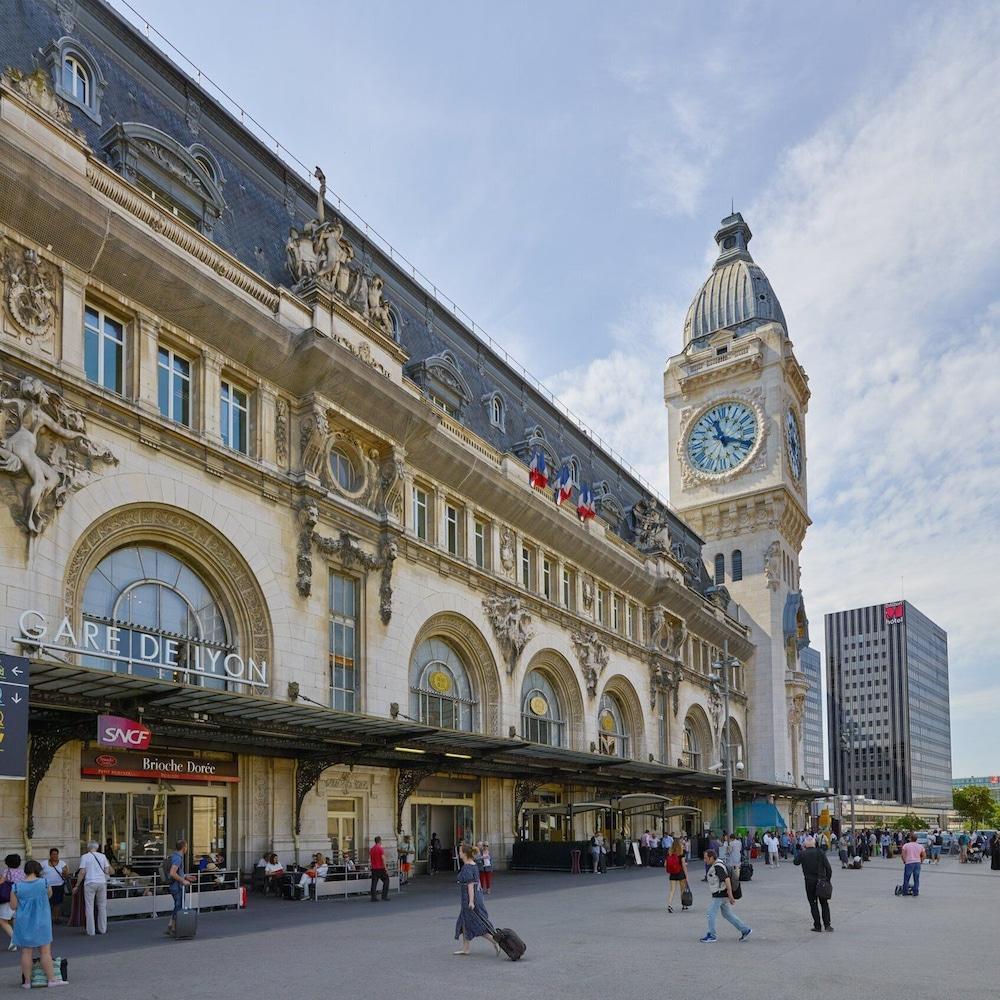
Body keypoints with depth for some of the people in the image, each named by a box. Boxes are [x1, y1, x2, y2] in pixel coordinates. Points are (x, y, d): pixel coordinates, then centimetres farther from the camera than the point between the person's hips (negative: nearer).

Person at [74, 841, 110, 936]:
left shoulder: (85, 857, 0)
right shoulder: (102, 856, 8)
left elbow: (82, 872, -6)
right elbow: (107, 871, 6)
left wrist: (77, 886, 0)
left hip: (90, 883, -3)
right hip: (102, 882, 3)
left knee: (89, 907, 4)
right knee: (102, 907, 13)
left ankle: (91, 931, 3)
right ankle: (103, 929, 16)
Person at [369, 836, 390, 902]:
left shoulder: (371, 849, 9)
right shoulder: (381, 848, -11)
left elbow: (370, 859, 14)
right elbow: (383, 859, -15)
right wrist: (386, 869, -12)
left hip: (374, 868, 6)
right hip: (381, 868, -6)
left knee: (374, 883, 6)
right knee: (386, 881, 6)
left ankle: (373, 898, 2)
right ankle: (384, 896, 1)